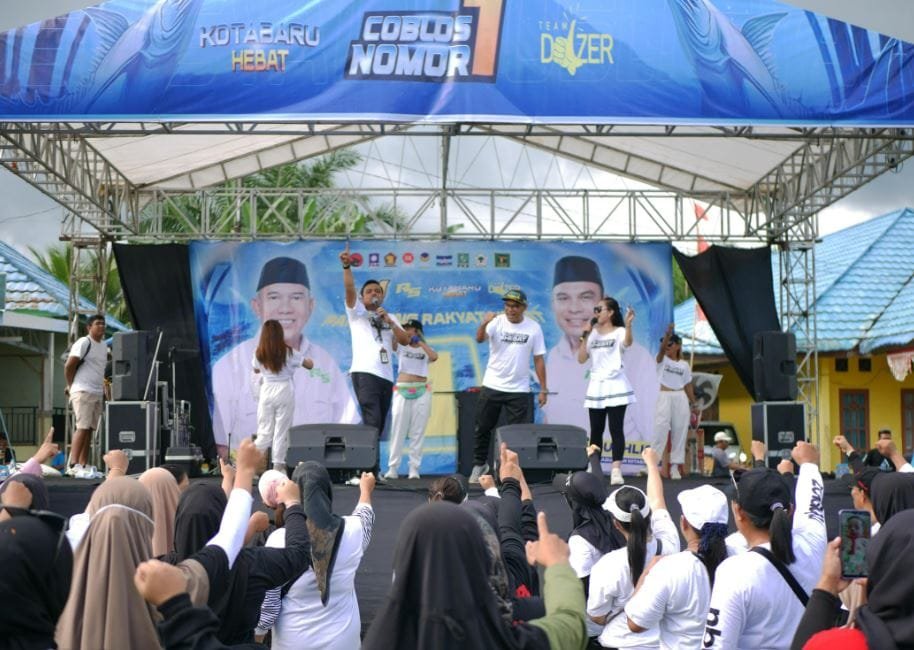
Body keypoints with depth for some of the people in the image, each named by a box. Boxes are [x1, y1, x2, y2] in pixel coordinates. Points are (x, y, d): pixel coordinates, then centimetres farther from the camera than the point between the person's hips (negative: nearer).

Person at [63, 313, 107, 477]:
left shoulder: (103, 346, 18)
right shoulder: (83, 343, -8)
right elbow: (68, 366, -10)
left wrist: (103, 391, 16)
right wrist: (71, 385, -3)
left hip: (97, 393, 8)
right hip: (83, 392, -8)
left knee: (90, 429, 6)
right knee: (82, 428, -13)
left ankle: (84, 466, 8)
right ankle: (73, 465, -14)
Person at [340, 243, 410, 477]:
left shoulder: (389, 317, 23)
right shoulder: (357, 312, 11)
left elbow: (405, 341, 10)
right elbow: (349, 289, -7)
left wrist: (389, 321, -2)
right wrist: (347, 266, -21)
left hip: (386, 376, 6)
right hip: (365, 373, -6)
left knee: (378, 425, 4)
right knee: (372, 421, -19)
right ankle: (369, 471, -22)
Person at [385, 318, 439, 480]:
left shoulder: (425, 350, 11)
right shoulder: (401, 347, 10)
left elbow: (434, 357, -11)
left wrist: (420, 342, -6)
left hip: (422, 392, 0)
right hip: (401, 391, 0)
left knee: (418, 431, 0)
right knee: (398, 430, -3)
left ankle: (414, 468, 2)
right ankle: (393, 467, -2)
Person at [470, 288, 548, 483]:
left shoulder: (533, 328, -3)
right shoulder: (497, 322, -7)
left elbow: (538, 359, 0)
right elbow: (479, 338, -25)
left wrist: (543, 389, -3)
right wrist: (484, 323, -47)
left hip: (518, 390, 0)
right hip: (492, 386, 0)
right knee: (482, 428, 8)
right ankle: (479, 465, 25)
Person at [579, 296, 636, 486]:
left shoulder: (619, 332, -3)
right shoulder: (593, 334, 12)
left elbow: (627, 343, -27)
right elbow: (581, 359, 7)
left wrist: (628, 325, -44)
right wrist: (585, 337, -2)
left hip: (615, 386, -5)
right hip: (596, 387, 5)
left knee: (616, 429, -8)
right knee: (596, 431, 7)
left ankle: (616, 470, -12)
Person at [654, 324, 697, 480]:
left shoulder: (684, 365, 11)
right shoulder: (662, 360, 4)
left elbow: (688, 387, 12)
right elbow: (662, 348, -19)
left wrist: (694, 406, 8)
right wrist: (668, 333, -36)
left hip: (681, 399, 3)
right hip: (665, 398, -3)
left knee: (680, 432, 0)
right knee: (660, 430, -14)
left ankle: (675, 467, 4)